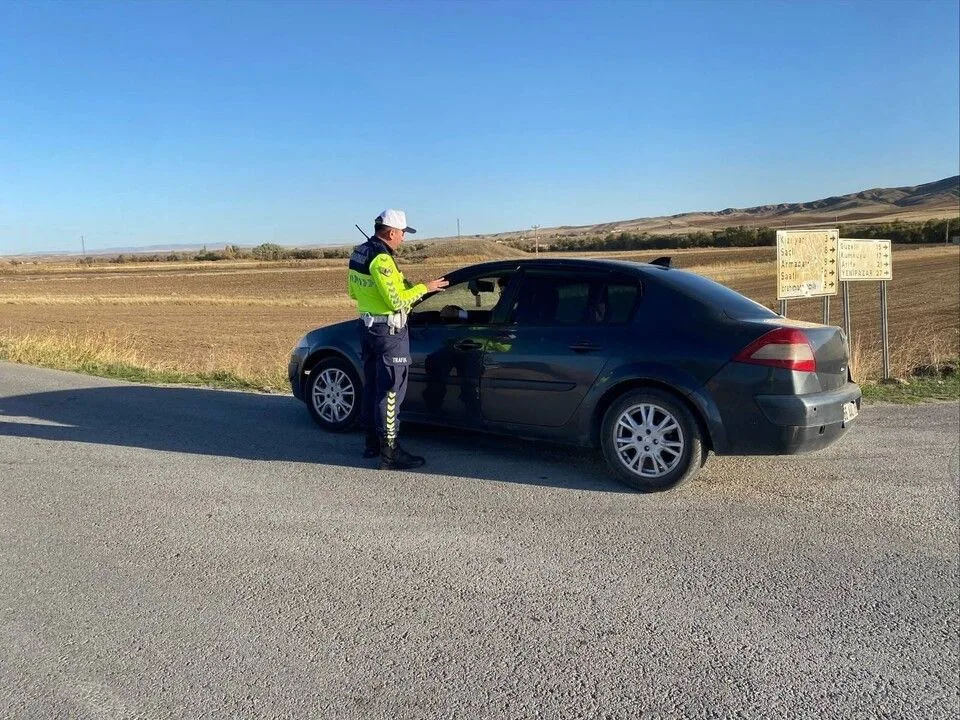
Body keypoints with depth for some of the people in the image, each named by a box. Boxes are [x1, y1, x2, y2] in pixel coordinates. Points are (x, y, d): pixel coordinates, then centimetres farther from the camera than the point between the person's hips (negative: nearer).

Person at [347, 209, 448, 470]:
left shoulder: (358, 253, 9)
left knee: (372, 386, 17)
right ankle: (390, 453, -2)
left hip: (367, 326, 10)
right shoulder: (381, 259, -21)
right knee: (390, 392, -5)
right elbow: (396, 302, -23)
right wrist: (423, 288, -12)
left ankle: (372, 443, 27)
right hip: (389, 330, -10)